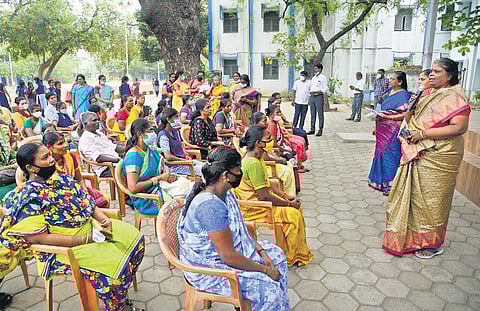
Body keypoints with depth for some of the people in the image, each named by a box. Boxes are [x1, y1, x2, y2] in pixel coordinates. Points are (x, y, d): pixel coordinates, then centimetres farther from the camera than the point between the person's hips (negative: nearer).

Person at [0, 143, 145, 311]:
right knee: (115, 264, -23)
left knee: (135, 238, 2)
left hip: (90, 225, 8)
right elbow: (40, 238, -23)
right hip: (65, 247, -8)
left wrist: (103, 219, -9)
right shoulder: (28, 197, -19)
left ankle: (122, 288, 19)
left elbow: (87, 202, 11)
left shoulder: (61, 179, 4)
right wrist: (87, 239, -24)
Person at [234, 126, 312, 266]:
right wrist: (289, 204, -15)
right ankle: (294, 257, 5)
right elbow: (265, 196, -26)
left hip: (258, 200, 10)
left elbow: (267, 182, 14)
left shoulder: (257, 157, 5)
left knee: (296, 206, 8)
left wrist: (285, 196, 4)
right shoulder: (253, 163, -27)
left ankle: (299, 252, 20)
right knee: (293, 214, -14)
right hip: (253, 209, -10)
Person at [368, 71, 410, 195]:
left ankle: (390, 184, 3)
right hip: (382, 129, 9)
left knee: (390, 155, -6)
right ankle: (379, 181, 27)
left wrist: (387, 117, -22)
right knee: (380, 152, 14)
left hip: (392, 131, -9)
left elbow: (405, 114, -18)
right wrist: (377, 126, 17)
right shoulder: (389, 92, 14)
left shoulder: (404, 95, -10)